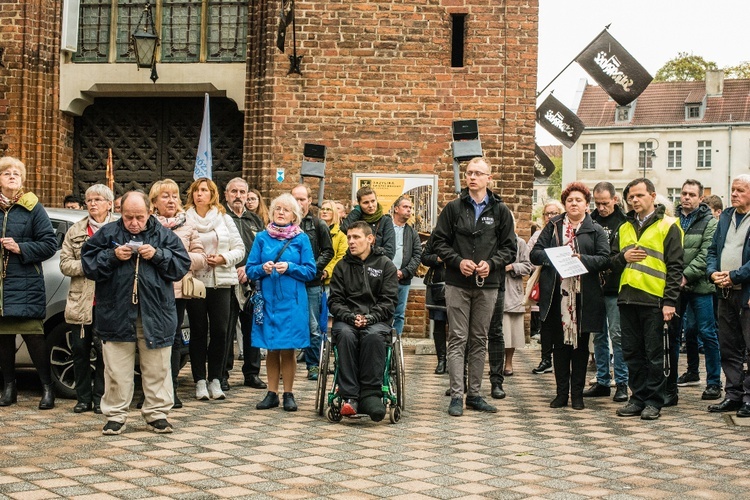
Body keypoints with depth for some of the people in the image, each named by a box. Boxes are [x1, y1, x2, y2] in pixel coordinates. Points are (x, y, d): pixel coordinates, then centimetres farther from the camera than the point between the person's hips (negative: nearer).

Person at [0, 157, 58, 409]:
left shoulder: (32, 208, 0)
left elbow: (50, 244, -2)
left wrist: (21, 248, -13)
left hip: (26, 284, -4)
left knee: (33, 336, -6)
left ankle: (47, 388, 5)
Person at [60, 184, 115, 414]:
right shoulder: (75, 231, 12)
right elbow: (65, 264, 4)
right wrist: (87, 265, -9)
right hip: (80, 302, 3)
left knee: (105, 350, -1)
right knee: (79, 351, 7)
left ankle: (100, 397, 11)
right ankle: (83, 398, 18)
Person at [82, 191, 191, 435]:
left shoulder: (163, 235, 5)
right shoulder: (107, 234, 4)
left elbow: (183, 264, 2)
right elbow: (88, 264, 2)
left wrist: (158, 255, -12)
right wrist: (112, 256, -13)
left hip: (155, 313, 1)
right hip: (116, 312, 0)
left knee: (157, 368, 7)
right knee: (117, 370, 5)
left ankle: (157, 413, 17)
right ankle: (115, 415, 15)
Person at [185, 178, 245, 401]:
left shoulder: (224, 219, 9)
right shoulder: (185, 219, 3)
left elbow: (240, 248, 8)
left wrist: (224, 258, -8)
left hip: (220, 282, 2)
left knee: (220, 331, 0)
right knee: (198, 331, 3)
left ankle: (215, 380, 10)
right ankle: (200, 381, 10)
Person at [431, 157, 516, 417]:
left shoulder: (500, 211, 6)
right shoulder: (453, 208, 4)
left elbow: (509, 247, 7)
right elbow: (439, 241, 4)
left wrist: (491, 263, -10)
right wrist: (458, 261, -10)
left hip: (487, 285, 1)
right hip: (457, 283, -1)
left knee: (480, 341, 8)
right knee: (458, 339, -2)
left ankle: (475, 394, 16)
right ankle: (456, 396, -1)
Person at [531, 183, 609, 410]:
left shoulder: (596, 230, 8)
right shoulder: (553, 227, 12)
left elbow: (604, 259, -2)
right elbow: (535, 253, 6)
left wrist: (582, 259, -17)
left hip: (584, 297, -1)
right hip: (557, 295, 1)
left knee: (581, 344, 5)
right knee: (559, 344, 5)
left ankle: (577, 394, 12)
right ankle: (561, 393, 13)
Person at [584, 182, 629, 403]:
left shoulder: (624, 222, -5)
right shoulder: (590, 221, 8)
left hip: (615, 288, -5)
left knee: (617, 334, -2)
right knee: (599, 335, 11)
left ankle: (622, 383, 7)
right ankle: (602, 381, 20)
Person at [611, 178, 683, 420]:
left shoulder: (667, 226, -1)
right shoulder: (624, 228, 16)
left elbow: (675, 266, -6)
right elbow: (613, 262, 20)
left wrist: (670, 301, -12)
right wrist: (623, 257, -3)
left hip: (653, 300, -6)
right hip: (627, 299, 6)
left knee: (654, 354, 1)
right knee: (632, 353, 9)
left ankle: (654, 402, 8)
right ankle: (638, 398, 19)